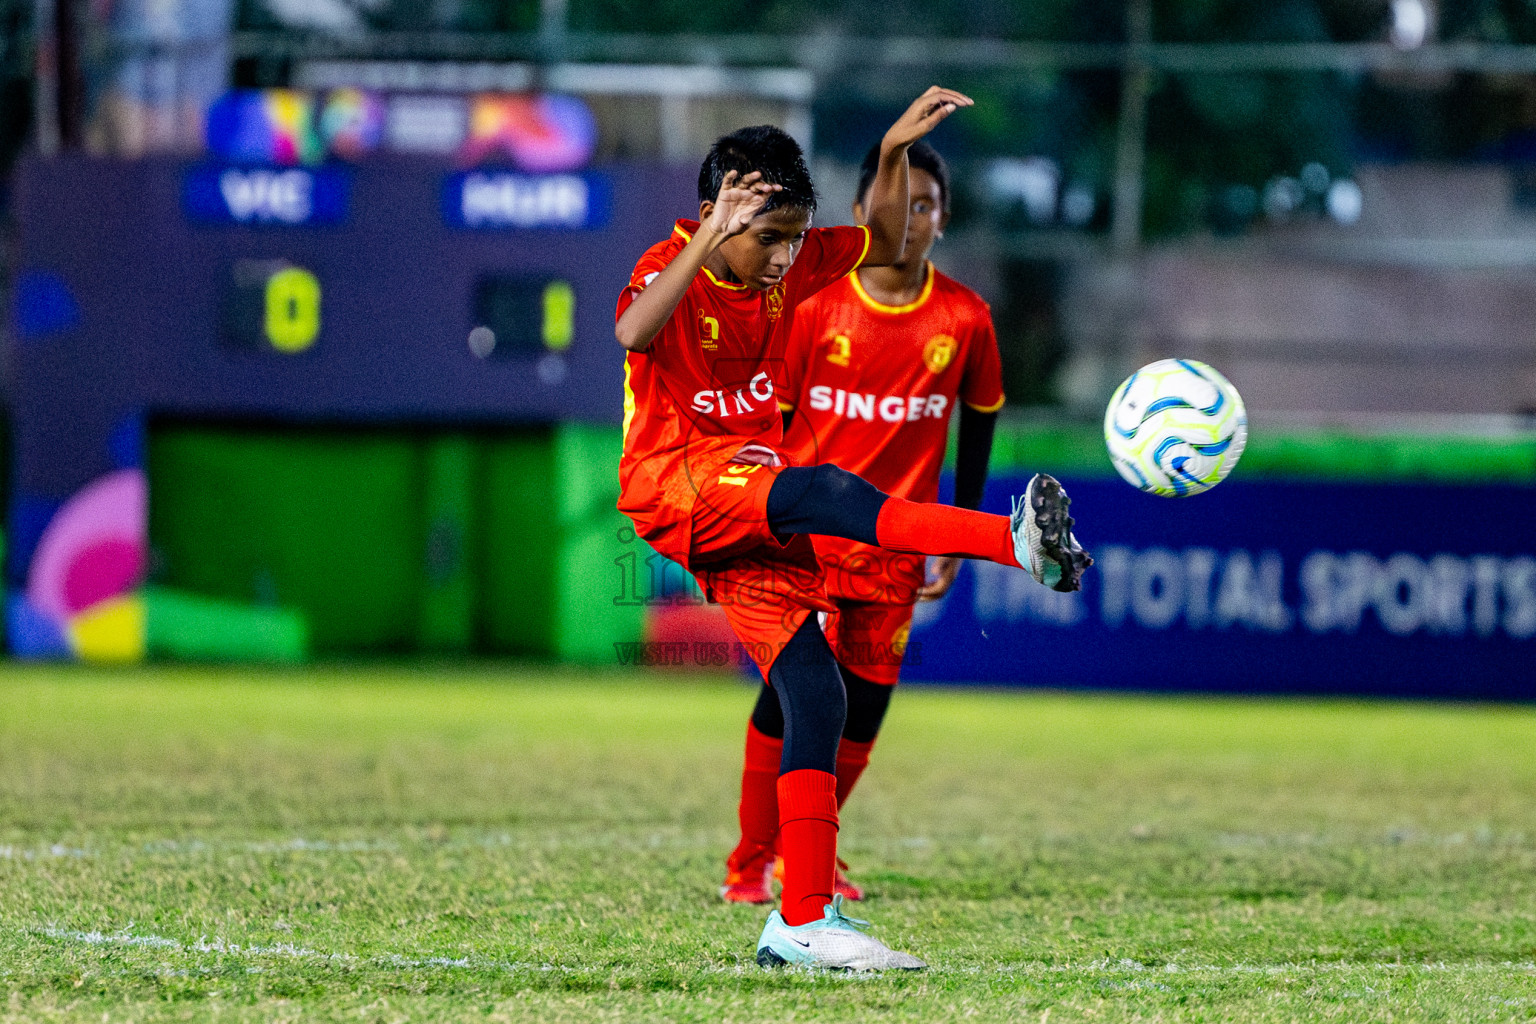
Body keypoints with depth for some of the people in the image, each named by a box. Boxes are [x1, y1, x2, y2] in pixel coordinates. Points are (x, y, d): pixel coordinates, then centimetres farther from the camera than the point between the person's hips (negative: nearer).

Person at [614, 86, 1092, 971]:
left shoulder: (789, 267, 7)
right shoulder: (672, 268, -14)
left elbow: (883, 245, 22)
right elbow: (634, 332, -38)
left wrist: (895, 152, 6)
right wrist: (712, 237, -46)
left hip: (751, 514, 7)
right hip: (674, 485, -7)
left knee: (816, 696, -4)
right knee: (823, 491, -35)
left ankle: (803, 921, -2)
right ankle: (1018, 541, -55)